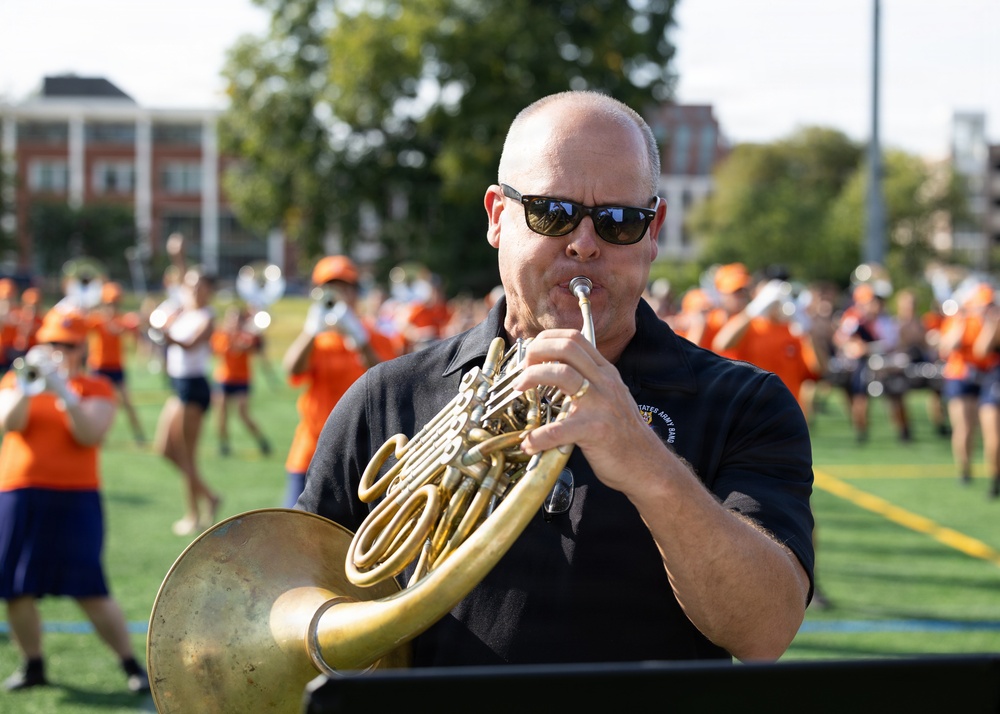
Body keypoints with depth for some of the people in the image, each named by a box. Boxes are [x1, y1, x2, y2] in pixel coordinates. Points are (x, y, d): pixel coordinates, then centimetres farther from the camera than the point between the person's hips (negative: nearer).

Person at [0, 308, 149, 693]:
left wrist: (64, 392, -22)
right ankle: (33, 665, 20)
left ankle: (131, 665, 2)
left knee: (91, 591, -9)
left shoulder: (96, 388, 6)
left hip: (76, 498, -3)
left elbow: (91, 434, -11)